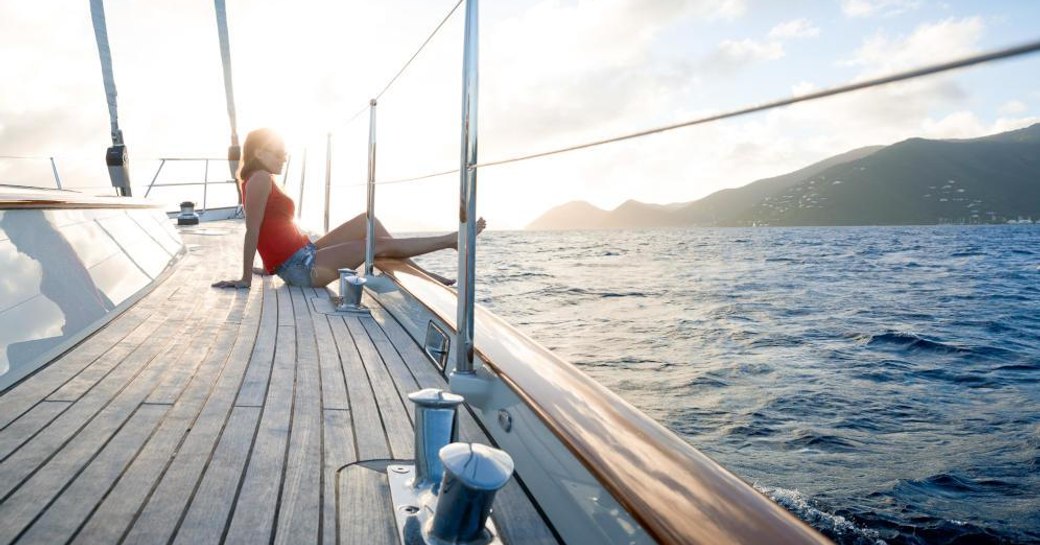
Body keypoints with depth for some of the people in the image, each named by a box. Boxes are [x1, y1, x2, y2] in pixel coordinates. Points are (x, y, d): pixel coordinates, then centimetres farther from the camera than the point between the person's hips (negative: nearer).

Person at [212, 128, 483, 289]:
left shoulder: (261, 180, 17)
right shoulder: (260, 178, -12)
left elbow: (257, 230, 18)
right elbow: (252, 230, -17)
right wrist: (246, 279, -20)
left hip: (305, 256, 10)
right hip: (302, 267, -10)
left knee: (367, 223, 8)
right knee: (382, 245, -6)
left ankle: (422, 275, 7)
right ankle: (451, 240, 4)